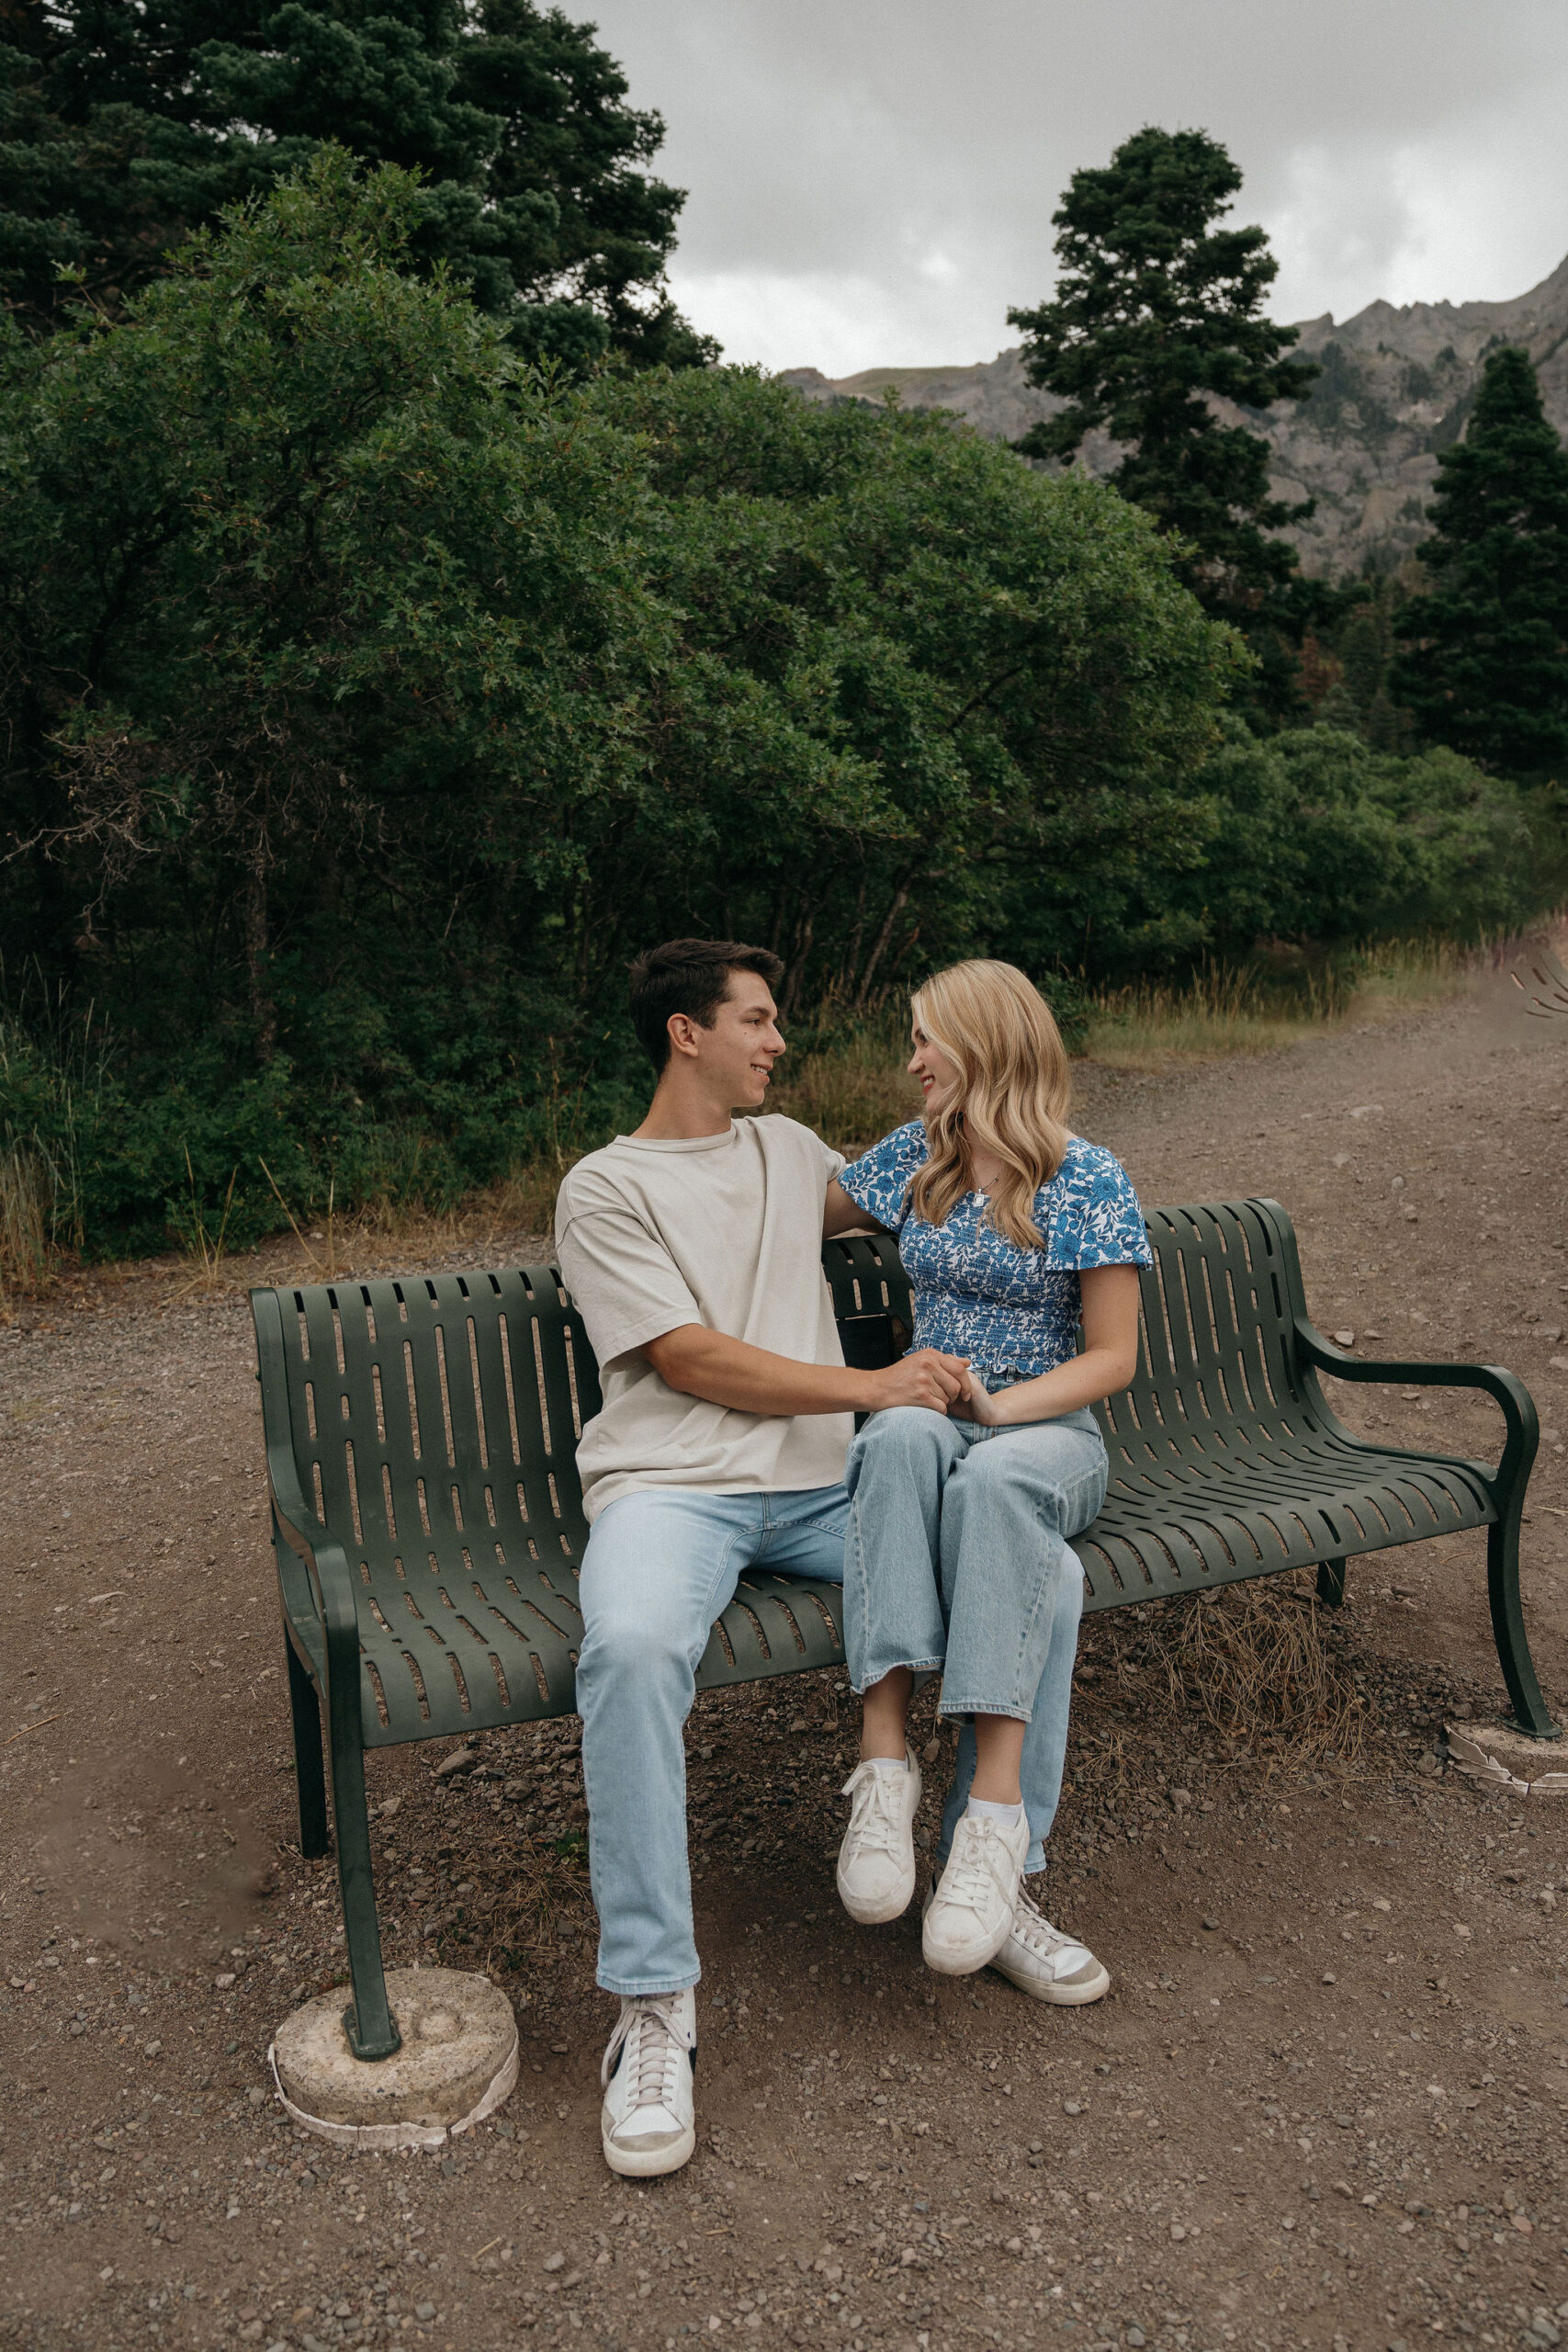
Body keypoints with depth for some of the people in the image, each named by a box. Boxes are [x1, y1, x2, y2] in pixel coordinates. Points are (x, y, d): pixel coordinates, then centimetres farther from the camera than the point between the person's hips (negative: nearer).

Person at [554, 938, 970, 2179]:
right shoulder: (606, 1189, 3)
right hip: (672, 1485, -5)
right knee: (634, 1649, -38)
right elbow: (693, 1361, -7)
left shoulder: (787, 1146, 22)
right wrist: (875, 1386, -13)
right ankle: (656, 2006, -22)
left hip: (820, 1485, 5)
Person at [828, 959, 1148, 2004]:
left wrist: (999, 1406, -16)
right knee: (900, 1435, -37)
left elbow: (1114, 1356, -3)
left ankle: (993, 1808, -44)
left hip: (1047, 1426, -2)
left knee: (992, 1480, -40)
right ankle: (885, 1749, -44)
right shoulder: (913, 1156, 12)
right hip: (928, 1415, 3)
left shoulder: (1088, 1178, -1)